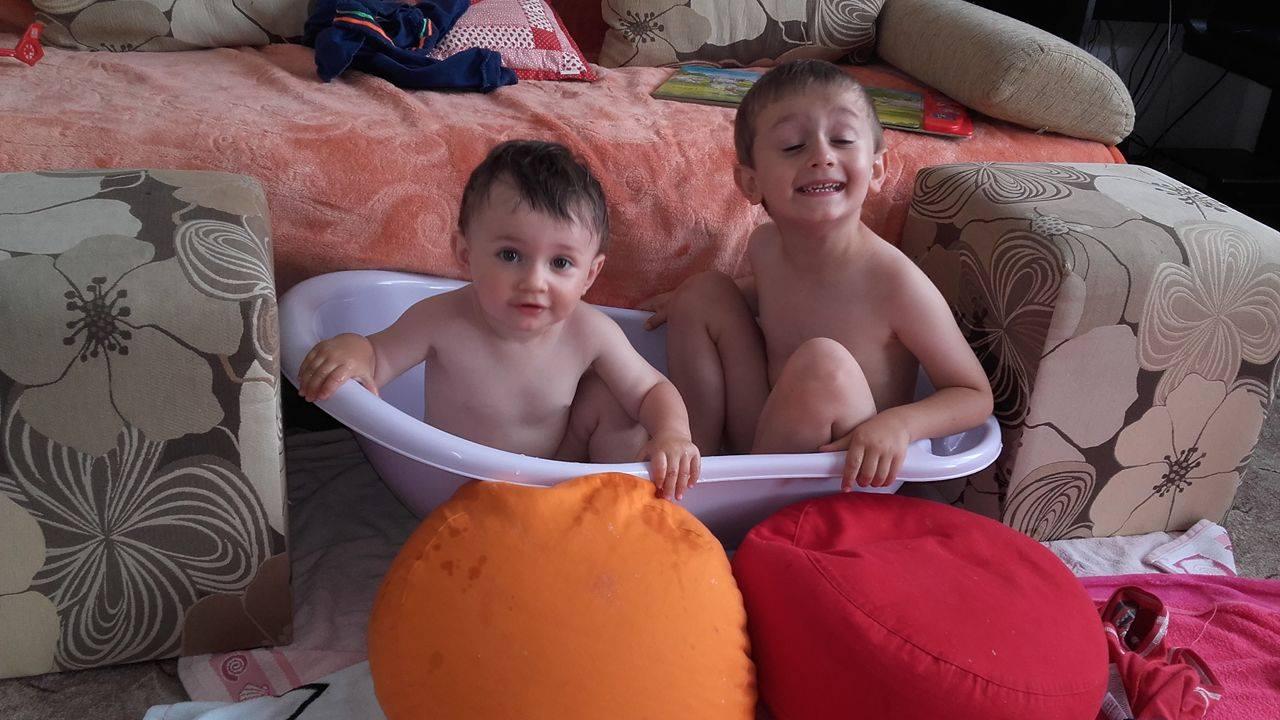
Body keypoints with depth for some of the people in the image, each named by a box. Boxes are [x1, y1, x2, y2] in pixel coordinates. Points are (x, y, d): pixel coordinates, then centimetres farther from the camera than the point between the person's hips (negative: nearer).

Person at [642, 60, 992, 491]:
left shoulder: (895, 282, -24)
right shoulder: (765, 245, -6)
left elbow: (976, 395, -15)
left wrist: (899, 423, -34)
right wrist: (691, 299, 6)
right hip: (765, 437, 5)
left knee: (822, 362, -33)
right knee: (704, 292, -2)